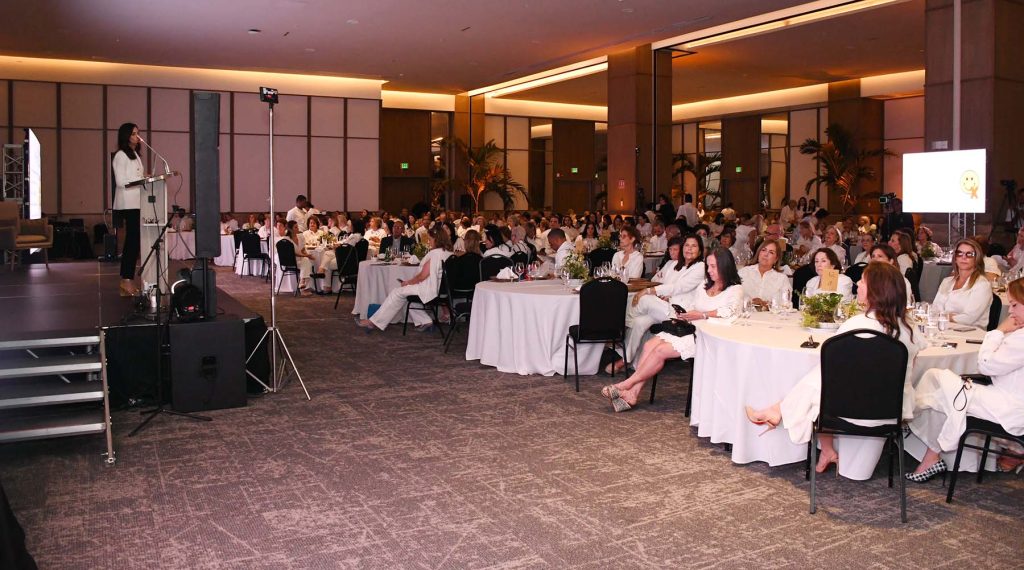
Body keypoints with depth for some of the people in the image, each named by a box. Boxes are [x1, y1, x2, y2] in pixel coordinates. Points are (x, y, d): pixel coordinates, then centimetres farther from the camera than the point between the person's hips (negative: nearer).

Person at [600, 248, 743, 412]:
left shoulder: (735, 290, -1)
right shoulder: (703, 287, 23)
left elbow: (730, 311, -19)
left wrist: (701, 315, -25)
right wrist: (683, 314, -2)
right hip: (690, 330, 7)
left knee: (661, 350, -23)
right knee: (650, 344, -18)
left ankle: (626, 385, -13)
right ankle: (633, 394, -23)